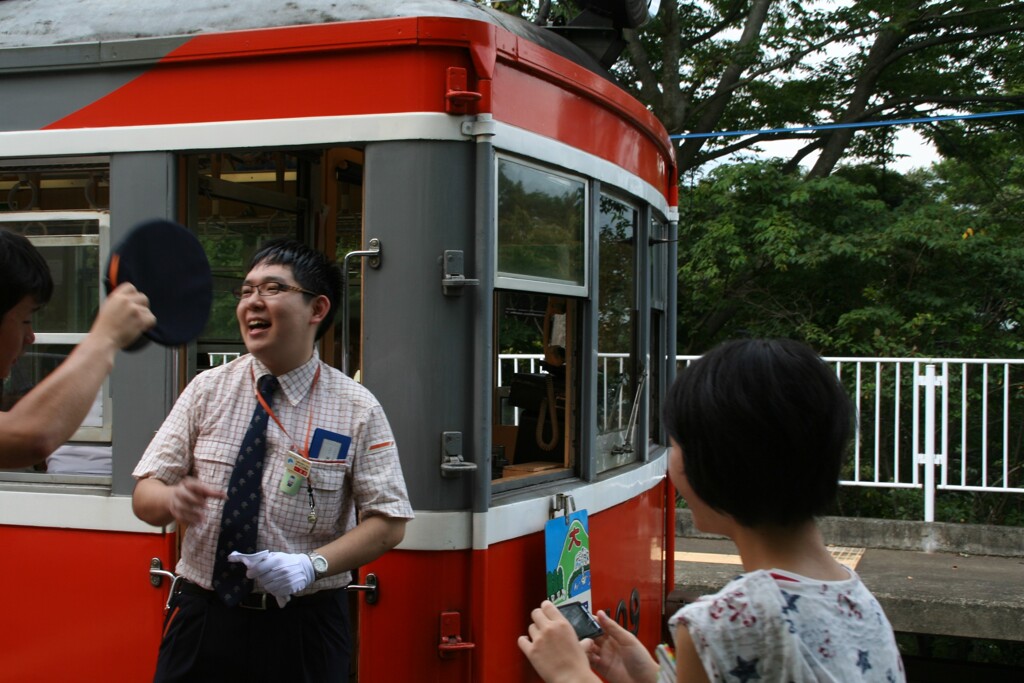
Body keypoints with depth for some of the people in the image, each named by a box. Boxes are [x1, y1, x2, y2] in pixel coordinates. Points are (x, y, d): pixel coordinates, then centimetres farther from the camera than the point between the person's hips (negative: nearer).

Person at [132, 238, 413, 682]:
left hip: (303, 628, -2)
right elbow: (144, 495, 2)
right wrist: (173, 499, -22)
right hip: (203, 616, 2)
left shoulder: (358, 410, -5)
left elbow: (388, 522, -5)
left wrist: (312, 565, -20)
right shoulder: (207, 390, 1)